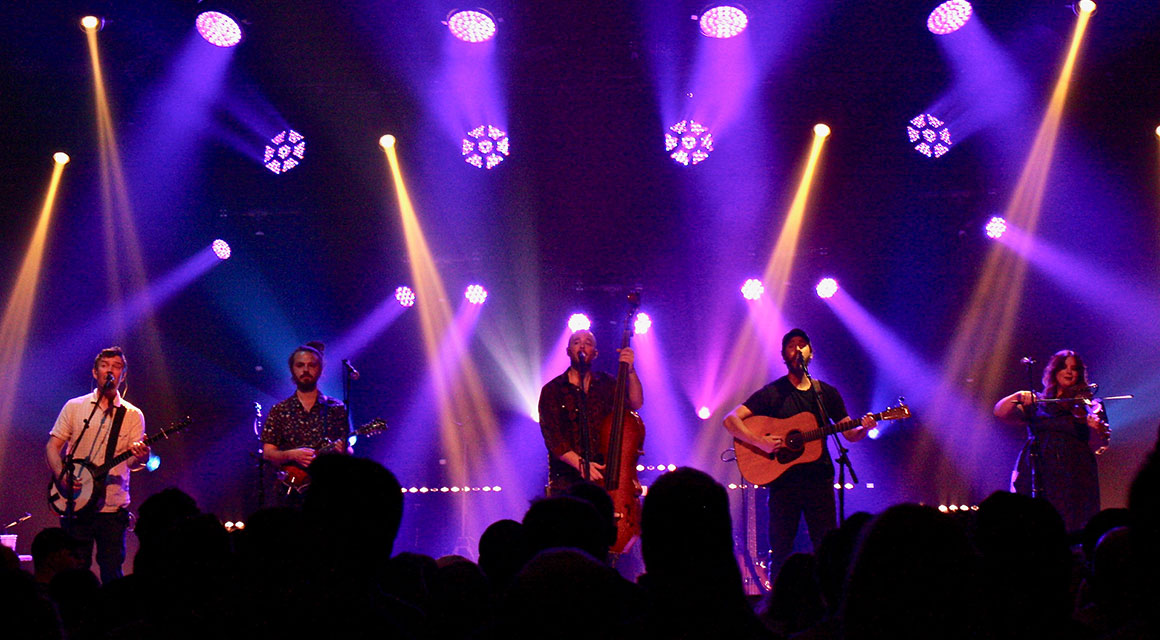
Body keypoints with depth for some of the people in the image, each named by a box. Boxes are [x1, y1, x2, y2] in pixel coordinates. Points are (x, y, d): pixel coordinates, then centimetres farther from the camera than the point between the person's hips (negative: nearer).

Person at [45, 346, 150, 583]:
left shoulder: (132, 415, 7)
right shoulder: (74, 407, 7)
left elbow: (131, 461, -1)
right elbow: (52, 446, 5)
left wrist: (139, 458, -25)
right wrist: (62, 476, -13)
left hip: (113, 507, 0)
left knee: (112, 573, -2)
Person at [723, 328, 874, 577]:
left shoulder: (827, 393, 11)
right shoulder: (772, 393, 0)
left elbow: (850, 434, 15)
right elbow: (731, 420, -8)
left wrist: (864, 428, -8)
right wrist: (761, 442, -21)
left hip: (819, 480, 3)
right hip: (784, 480, -2)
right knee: (781, 550, -1)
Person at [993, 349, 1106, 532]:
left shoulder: (1085, 406, 11)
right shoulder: (1037, 403, 14)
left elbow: (1099, 445, 2)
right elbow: (1000, 412, 6)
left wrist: (1095, 428, -19)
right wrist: (1018, 396, -10)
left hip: (1073, 481, -1)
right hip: (1036, 478, 1)